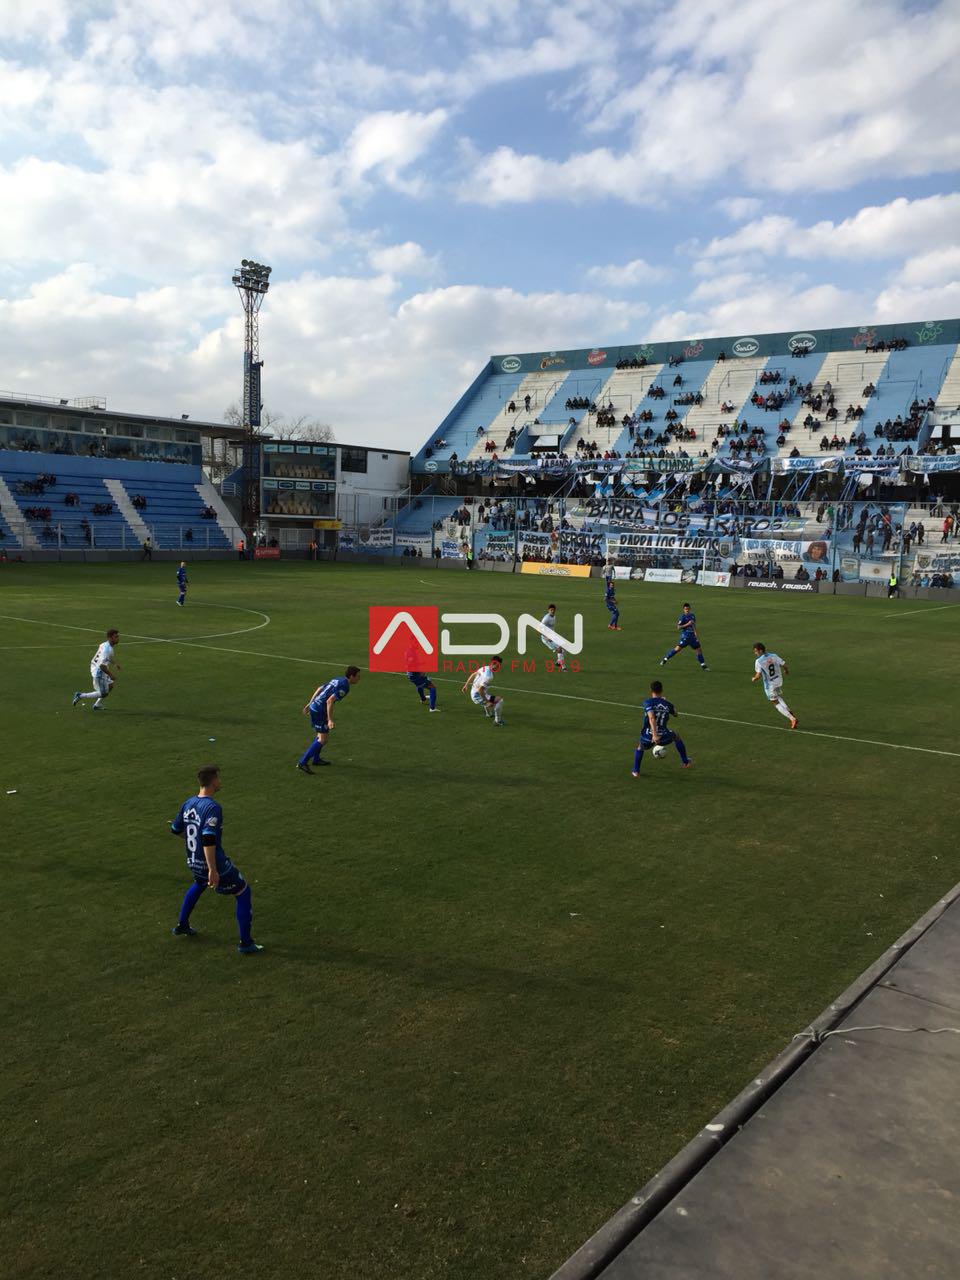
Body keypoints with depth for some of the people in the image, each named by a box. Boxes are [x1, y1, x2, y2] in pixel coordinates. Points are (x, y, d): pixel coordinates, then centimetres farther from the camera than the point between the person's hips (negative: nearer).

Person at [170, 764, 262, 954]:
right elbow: (208, 840, -32)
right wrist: (213, 870, -31)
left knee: (198, 885, 39)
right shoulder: (212, 807, -24)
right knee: (244, 893, 7)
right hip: (213, 864, -8)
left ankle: (182, 926, 49)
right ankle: (245, 943, 8)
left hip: (194, 863, 8)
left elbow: (176, 829, 15)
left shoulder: (187, 803, 0)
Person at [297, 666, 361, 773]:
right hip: (320, 711, -10)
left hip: (314, 707, 10)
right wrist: (330, 720, -22)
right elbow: (330, 701, -24)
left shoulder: (337, 679, 13)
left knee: (321, 734, 25)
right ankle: (302, 763, -11)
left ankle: (316, 759, 37)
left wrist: (310, 704, 24)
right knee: (322, 740, -7)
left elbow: (319, 689, 18)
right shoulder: (344, 686, -15)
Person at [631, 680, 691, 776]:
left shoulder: (647, 702, -9)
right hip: (664, 737, 2)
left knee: (640, 748, 33)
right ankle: (685, 762, 43)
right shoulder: (667, 704, 2)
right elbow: (676, 714, 25)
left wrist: (654, 735, -32)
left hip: (648, 738, -1)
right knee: (676, 737, 34)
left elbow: (652, 718, -25)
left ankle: (636, 771, 30)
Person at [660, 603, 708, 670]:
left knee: (699, 650, 5)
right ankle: (665, 659, -6)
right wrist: (687, 624, -20)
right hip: (685, 635, -6)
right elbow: (678, 627, -13)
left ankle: (703, 666, 15)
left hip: (692, 636, 6)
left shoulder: (693, 615, 12)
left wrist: (696, 634, 18)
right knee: (678, 648, -17)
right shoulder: (682, 617, -8)